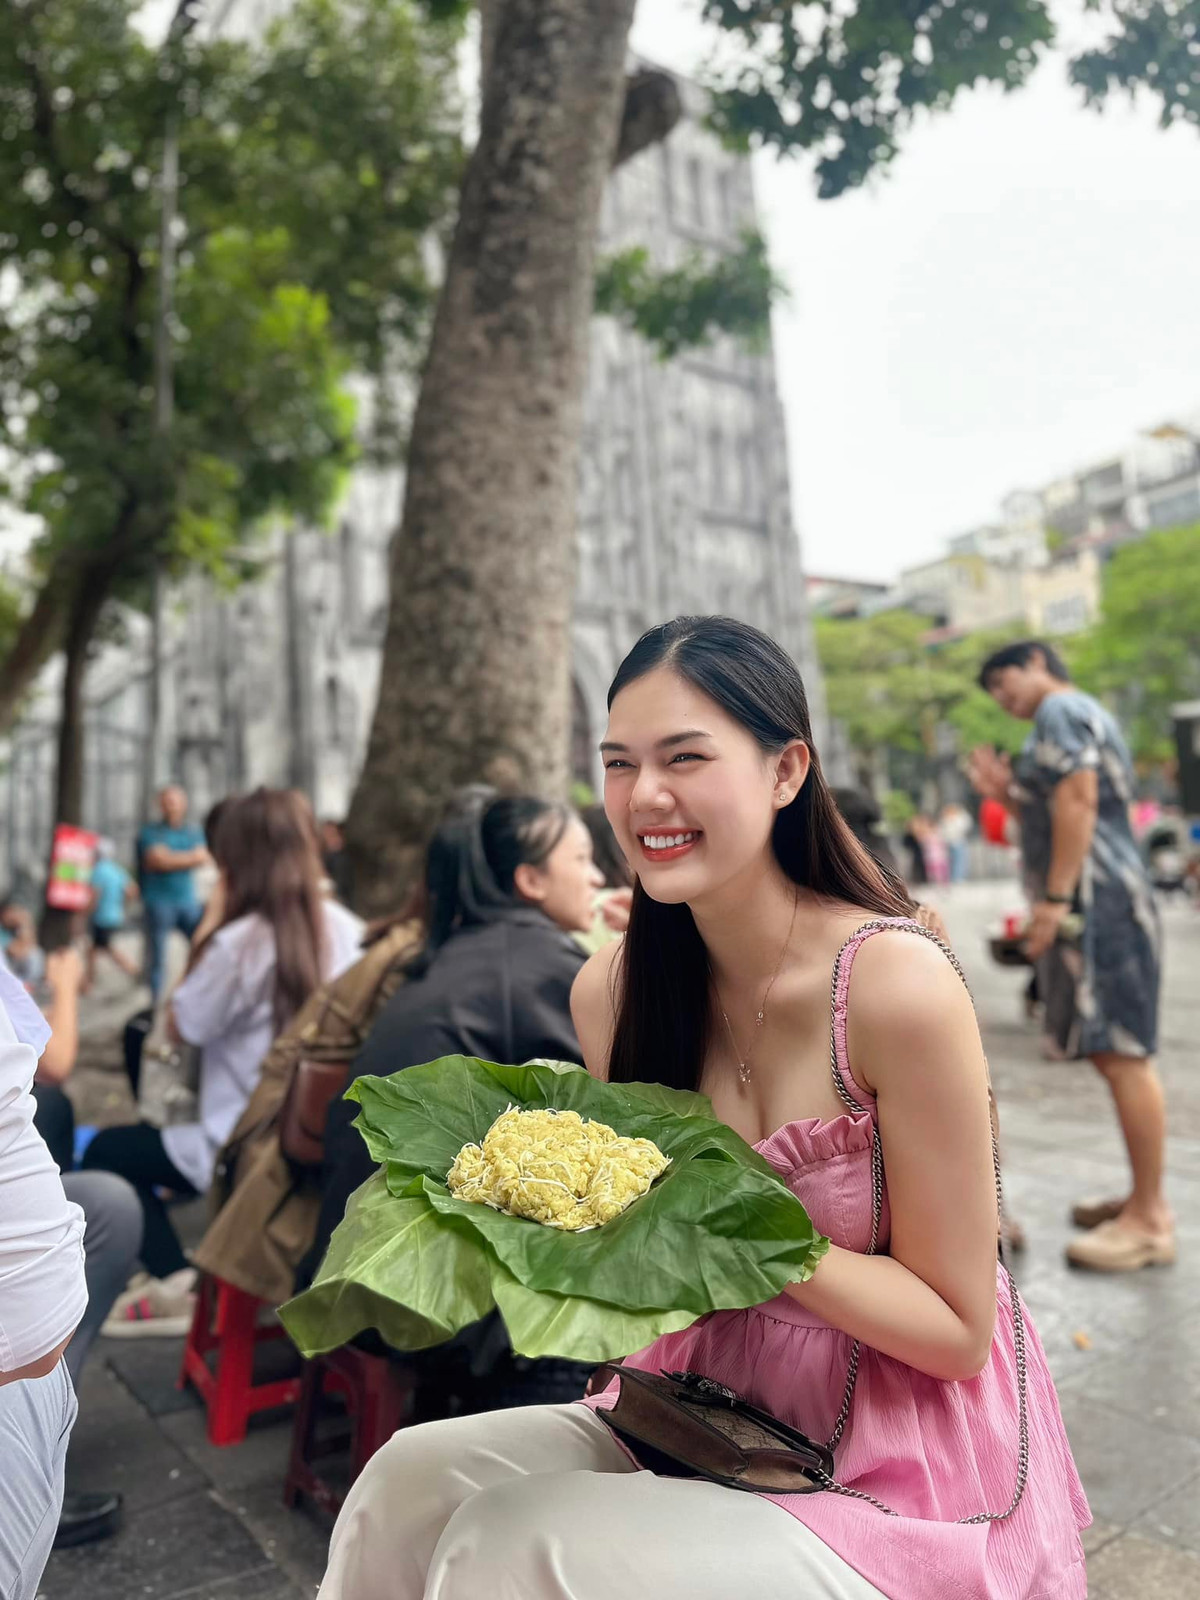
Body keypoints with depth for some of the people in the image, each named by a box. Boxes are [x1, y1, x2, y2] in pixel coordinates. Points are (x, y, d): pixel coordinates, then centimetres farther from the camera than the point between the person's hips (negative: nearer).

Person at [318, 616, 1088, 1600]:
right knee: (413, 1478, -11)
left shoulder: (896, 983, -22)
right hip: (705, 1410, 5)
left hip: (910, 1476, -4)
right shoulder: (608, 991, -6)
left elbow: (957, 1328, -15)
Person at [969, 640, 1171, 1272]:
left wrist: (1055, 898, -21)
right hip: (1097, 900, 11)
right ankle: (1145, 1198, 19)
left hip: (1094, 897, -11)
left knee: (1122, 1054, -9)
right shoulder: (1083, 716, 26)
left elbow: (1077, 802, -18)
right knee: (1118, 1053, 12)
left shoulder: (1061, 709, -4)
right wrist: (1009, 795, 17)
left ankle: (1150, 1221, -4)